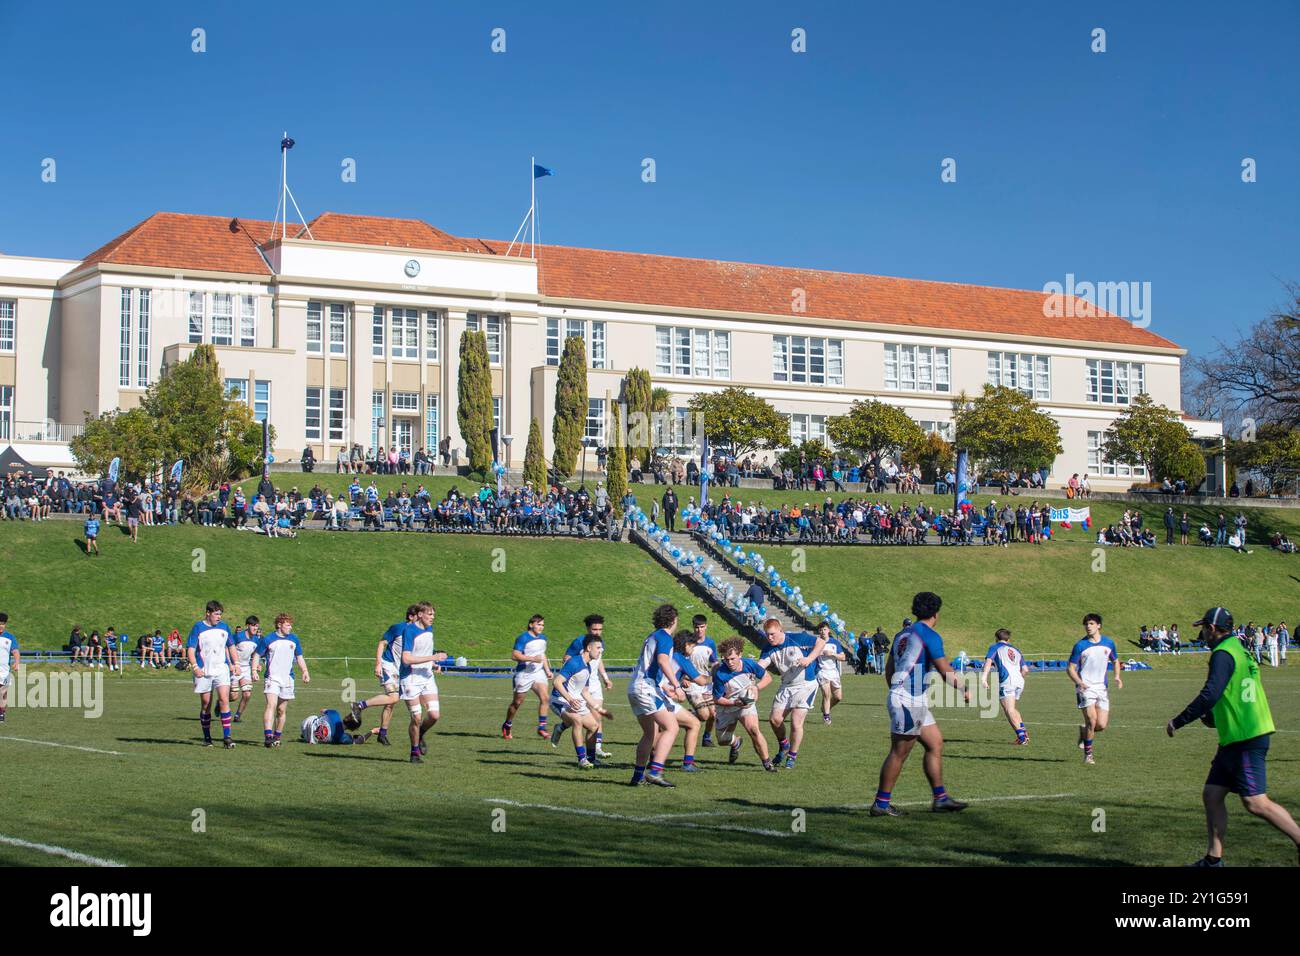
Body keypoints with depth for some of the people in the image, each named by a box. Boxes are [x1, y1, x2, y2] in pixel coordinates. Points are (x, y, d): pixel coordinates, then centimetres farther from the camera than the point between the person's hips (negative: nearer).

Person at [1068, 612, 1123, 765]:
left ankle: (1084, 731, 29)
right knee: (1092, 720, -16)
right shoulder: (1080, 645, -5)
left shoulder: (1108, 643, 6)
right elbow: (1070, 668, -3)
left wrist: (1117, 676, 3)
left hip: (1102, 688, 3)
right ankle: (1088, 754, 1)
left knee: (1102, 725, -4)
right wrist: (1079, 682, -20)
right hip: (1085, 688, -3)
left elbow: (1115, 661, 22)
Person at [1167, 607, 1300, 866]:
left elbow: (1209, 696, -23)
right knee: (1212, 794, 9)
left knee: (1256, 803, -11)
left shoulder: (1223, 654, -14)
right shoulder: (1238, 650, 17)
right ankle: (1213, 859, 11)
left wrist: (1177, 722, -15)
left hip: (1246, 740, -10)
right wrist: (1213, 717, 27)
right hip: (1235, 740, 10)